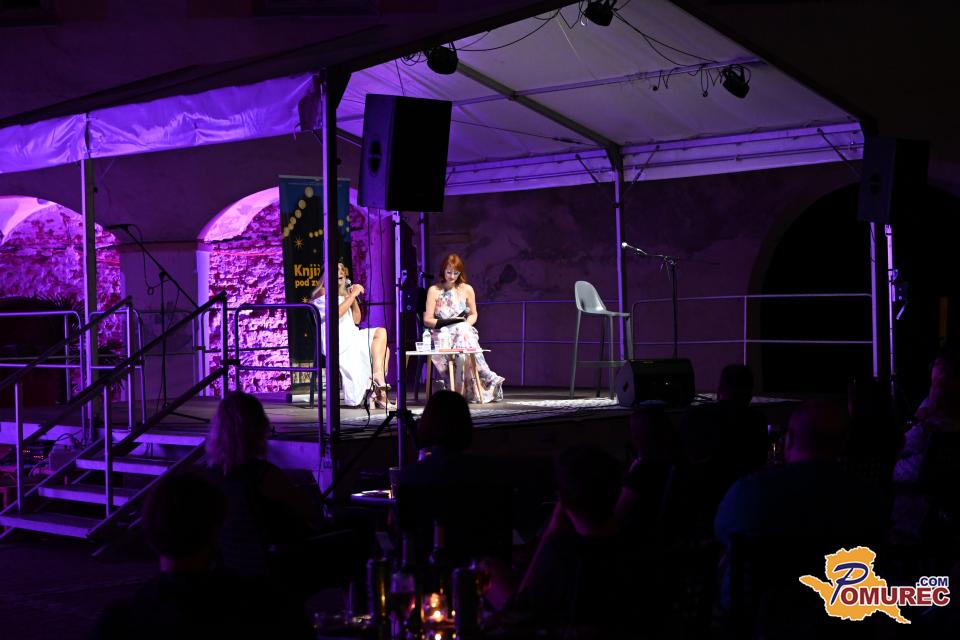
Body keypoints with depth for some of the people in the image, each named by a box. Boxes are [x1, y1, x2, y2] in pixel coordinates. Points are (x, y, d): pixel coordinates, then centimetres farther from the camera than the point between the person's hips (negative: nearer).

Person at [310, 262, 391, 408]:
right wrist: (352, 295, -11)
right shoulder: (323, 292, 2)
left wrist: (354, 298, 8)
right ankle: (378, 377, -24)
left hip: (350, 338, 8)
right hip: (336, 340, -8)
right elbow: (336, 313, -16)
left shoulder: (343, 294, 26)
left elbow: (356, 320, 19)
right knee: (380, 332, -18)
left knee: (384, 349, -8)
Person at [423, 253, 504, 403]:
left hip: (464, 332, 2)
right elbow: (427, 320, 2)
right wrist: (449, 322, -12)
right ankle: (487, 377, -33)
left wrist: (466, 324, -4)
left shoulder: (467, 290, 10)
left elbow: (473, 315, 20)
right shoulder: (434, 290, 4)